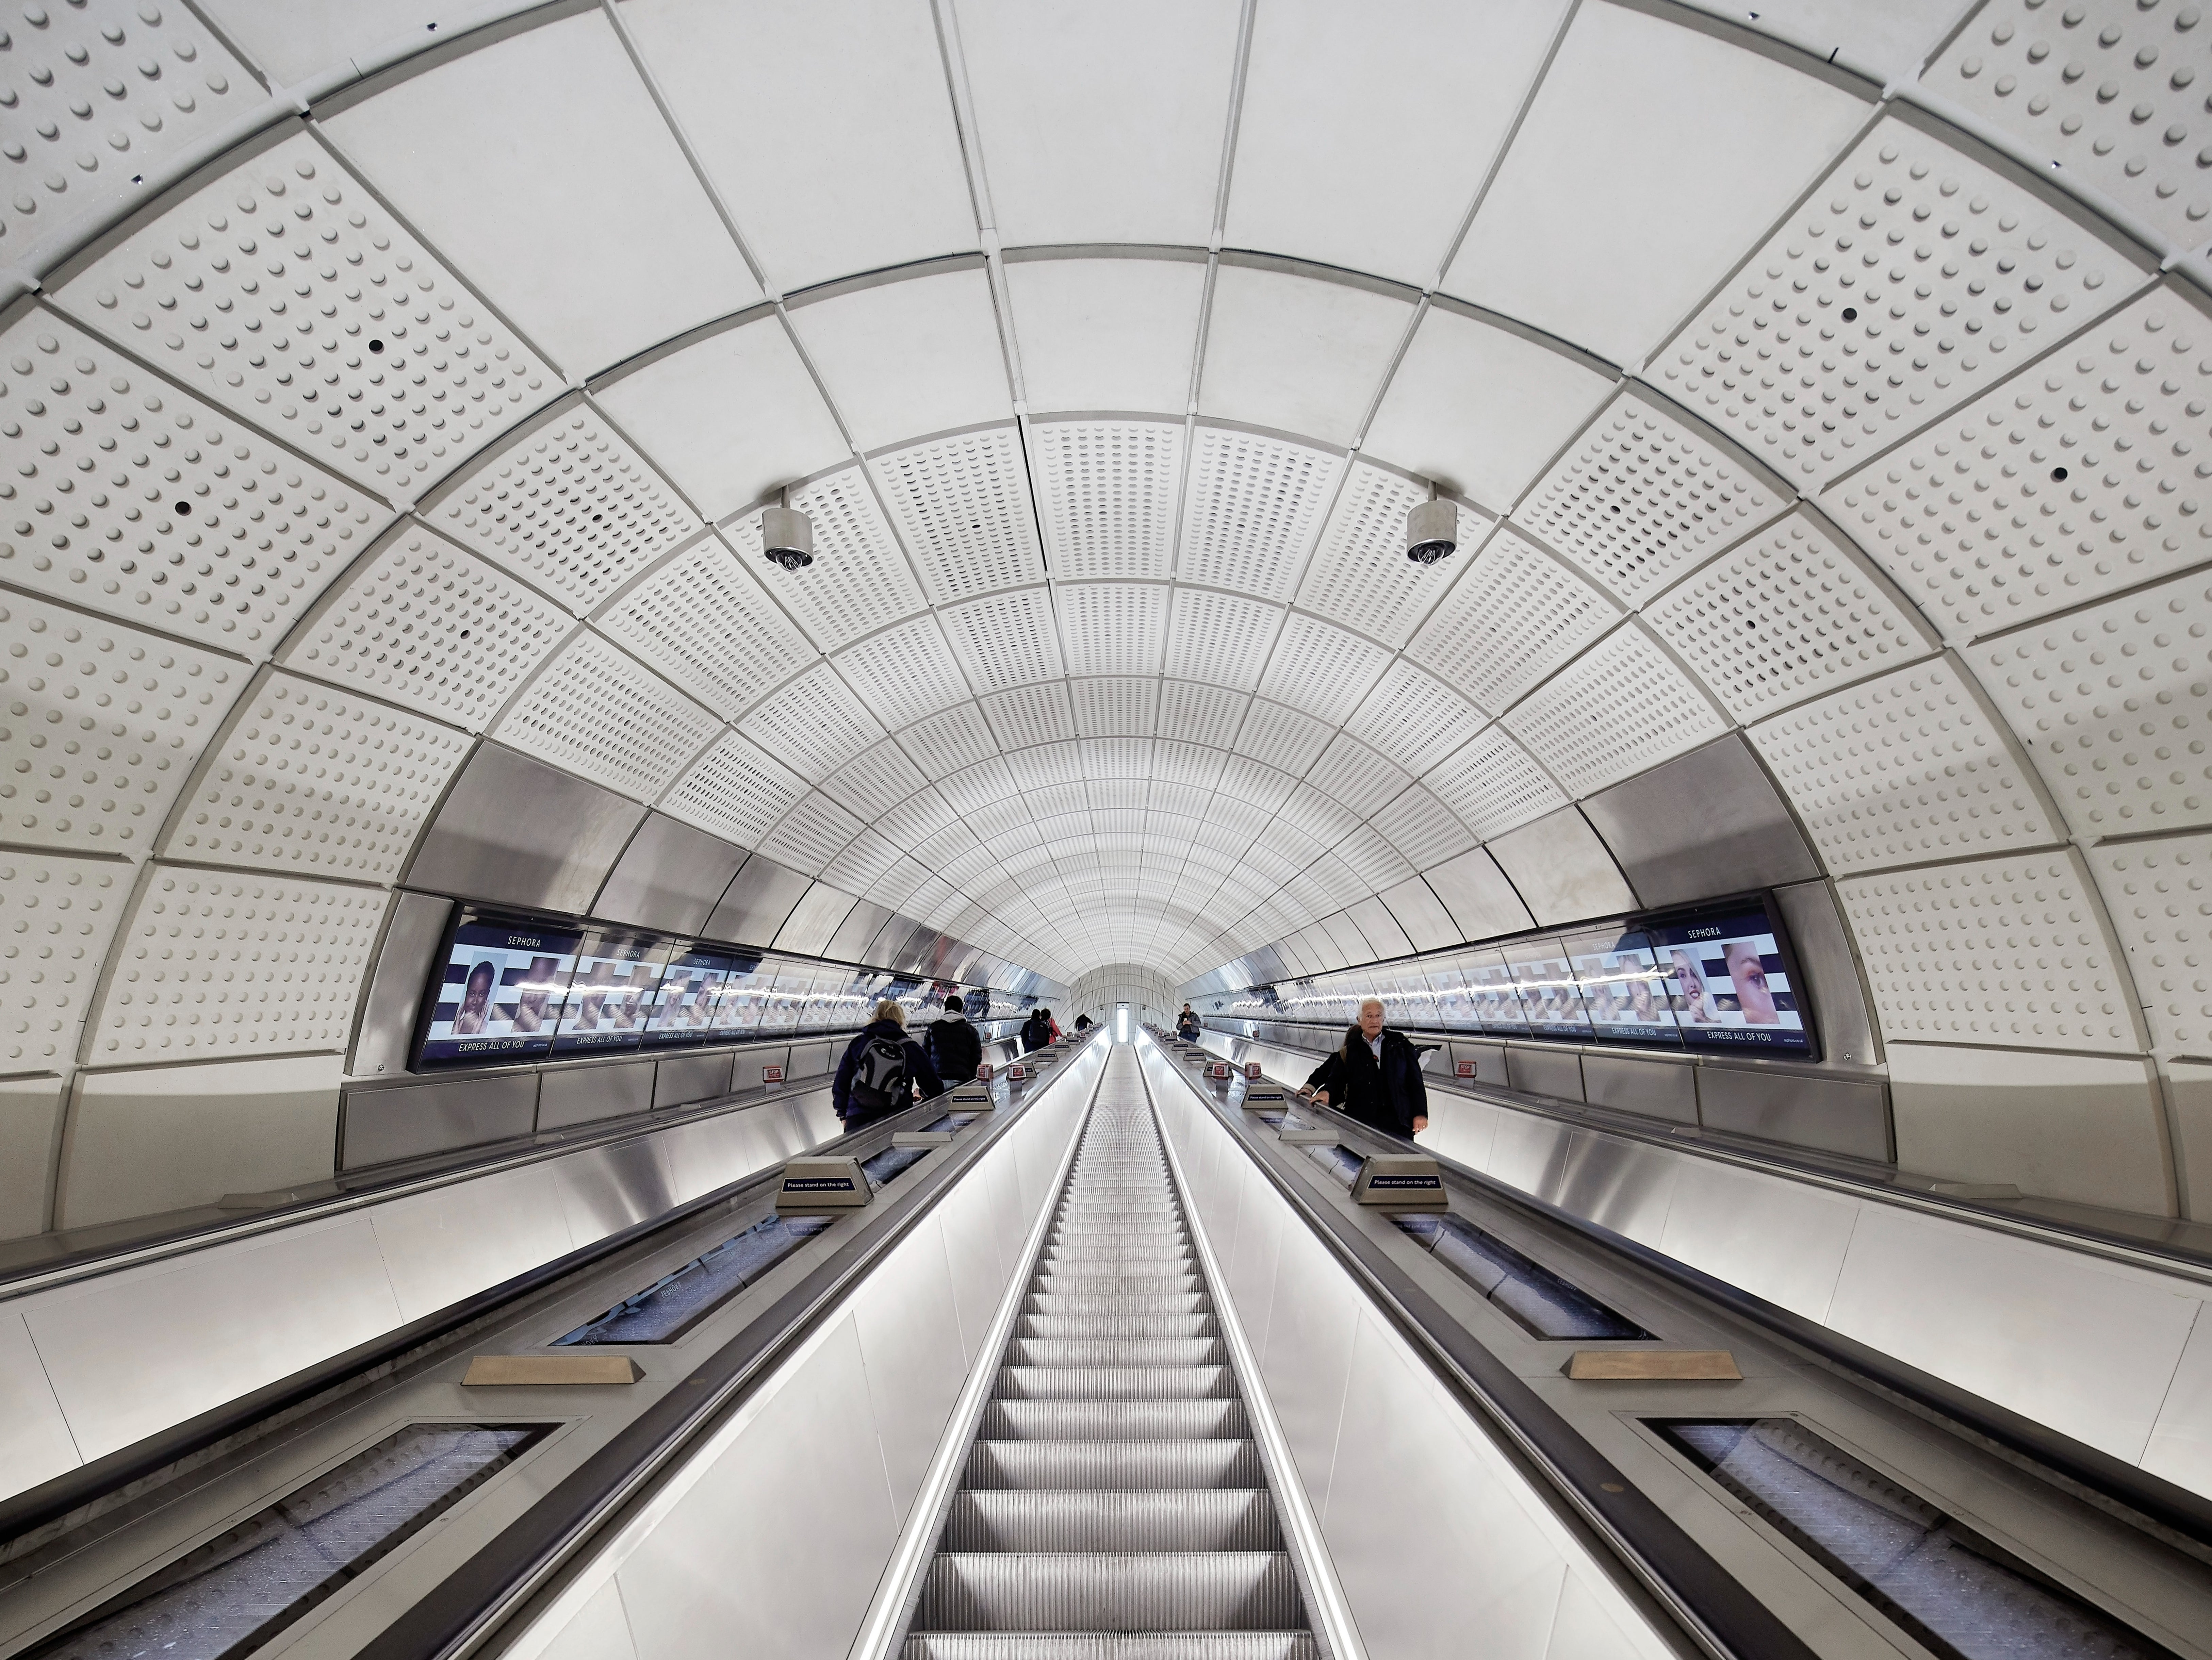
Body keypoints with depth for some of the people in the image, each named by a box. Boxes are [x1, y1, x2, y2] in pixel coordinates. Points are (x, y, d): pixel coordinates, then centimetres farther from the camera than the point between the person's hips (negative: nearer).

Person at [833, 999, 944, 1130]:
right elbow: (935, 1089, 6)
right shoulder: (912, 1048, 1)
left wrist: (843, 1115, 21)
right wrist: (921, 1093, 29)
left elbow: (840, 1084, 8)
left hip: (857, 1120, 1)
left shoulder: (858, 1043, 5)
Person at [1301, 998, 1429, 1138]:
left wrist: (1420, 1114, 0)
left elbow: (1416, 1081, 9)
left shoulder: (1400, 1045, 11)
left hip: (1398, 1122, 0)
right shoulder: (1350, 1052, 11)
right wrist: (1327, 1092, -14)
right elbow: (1336, 1080, 9)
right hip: (1361, 1121, 0)